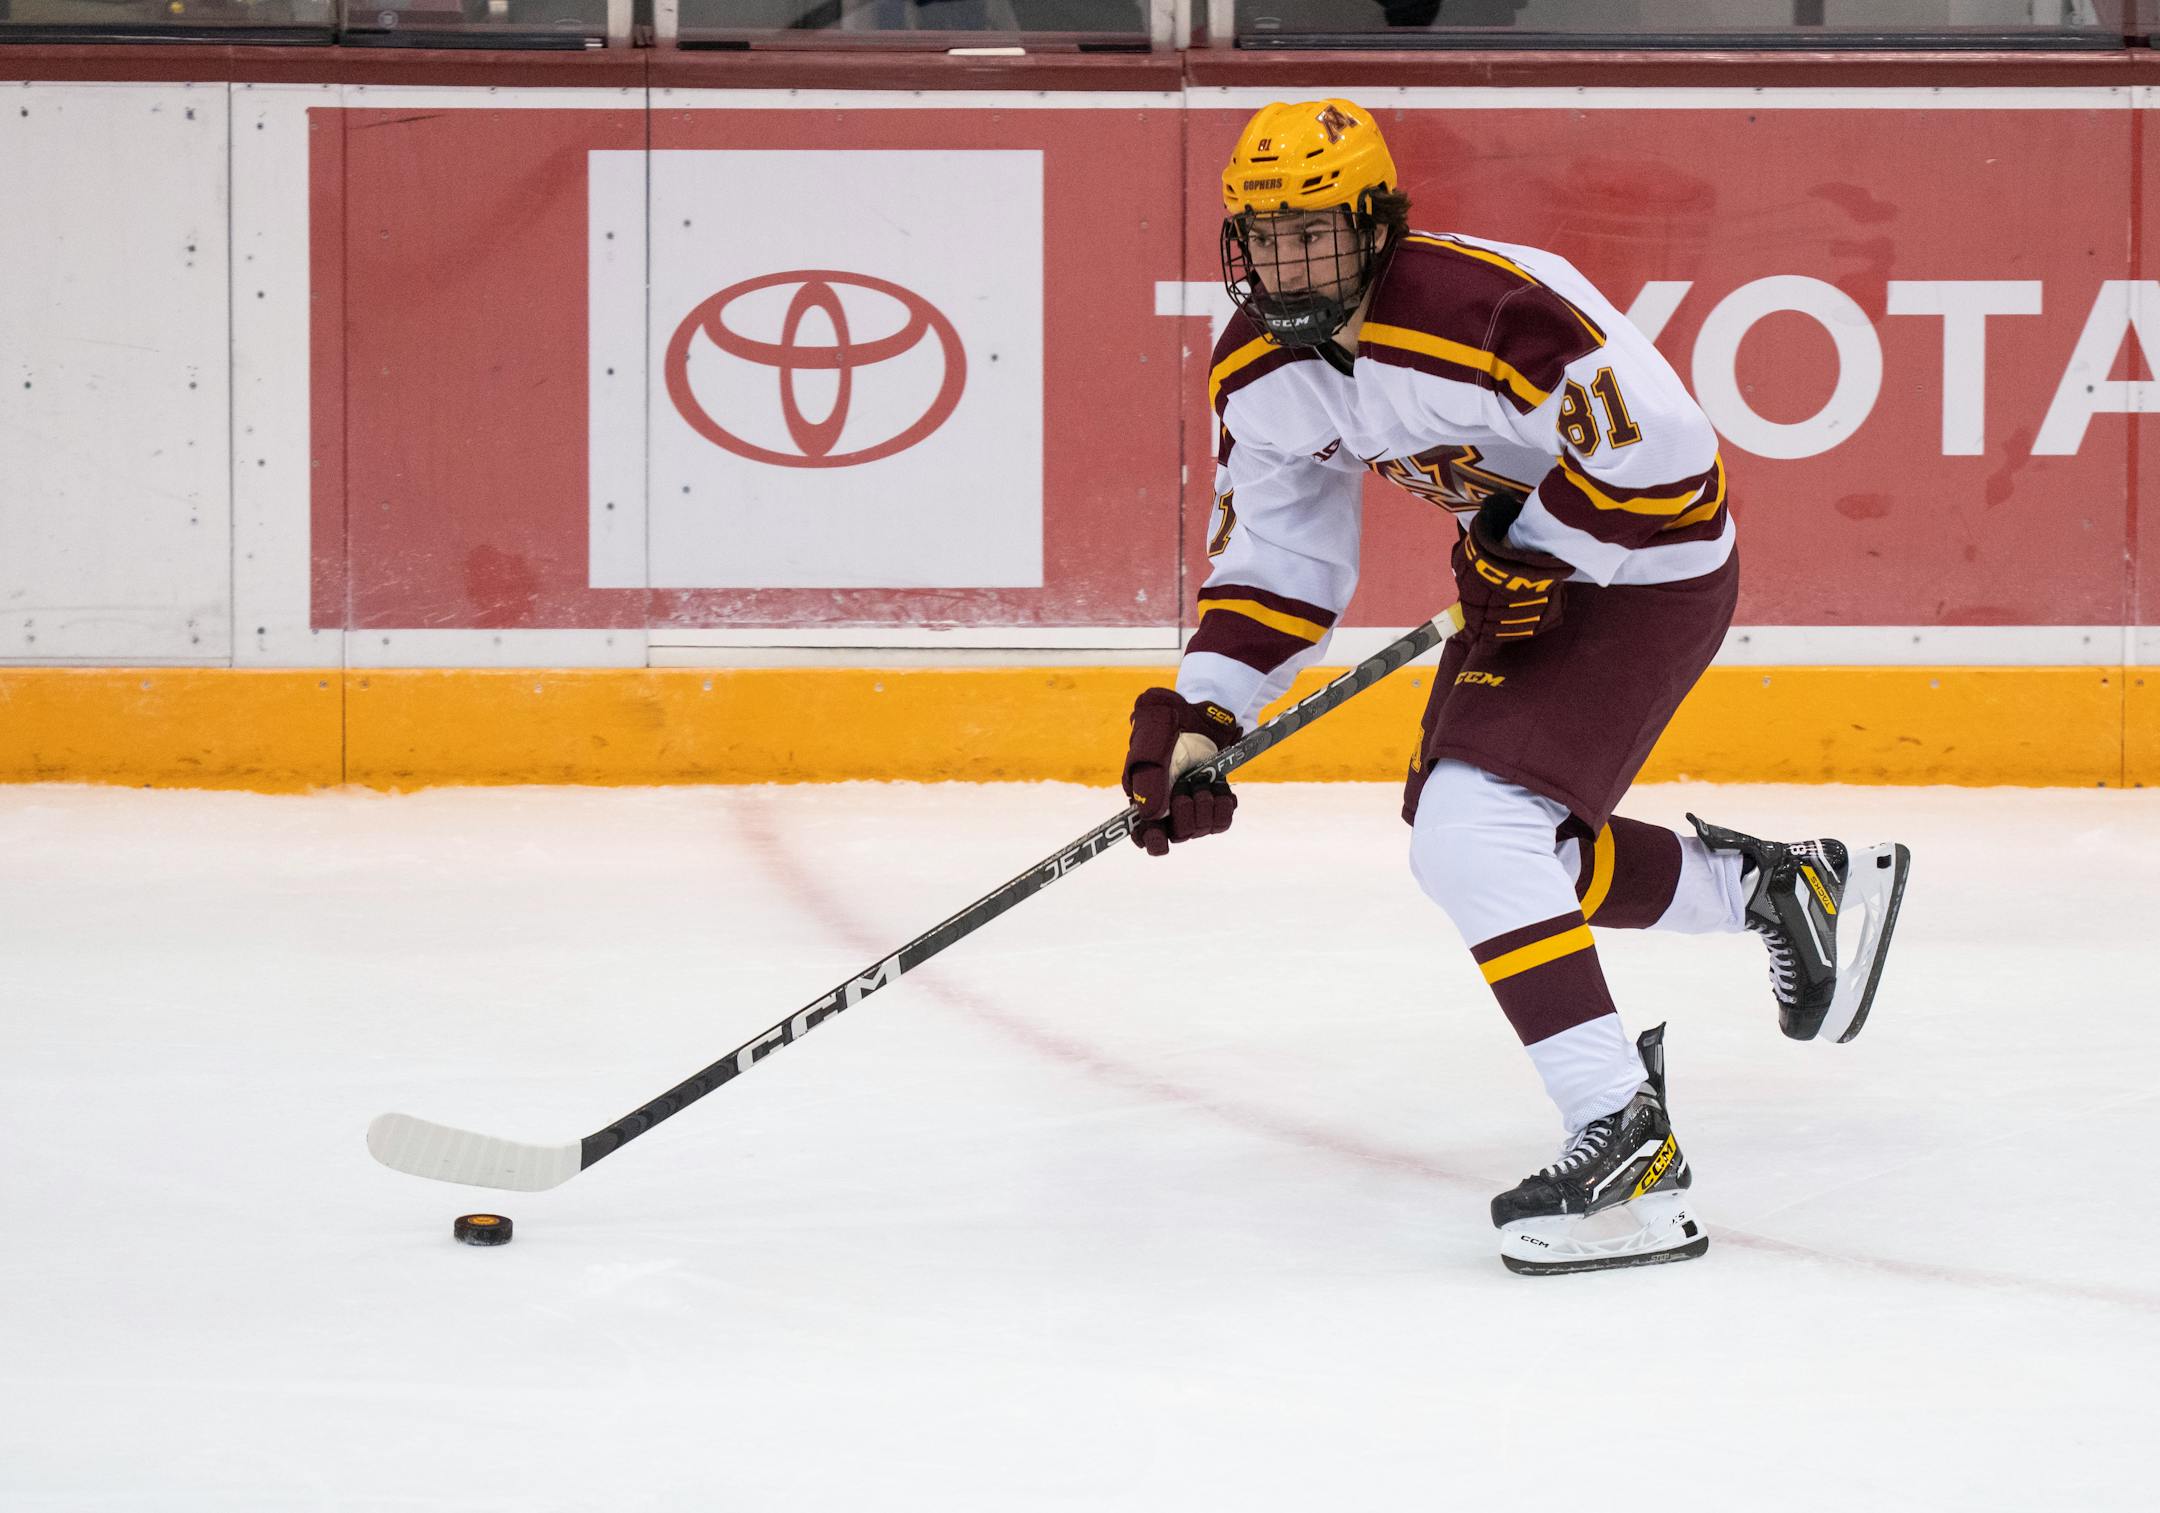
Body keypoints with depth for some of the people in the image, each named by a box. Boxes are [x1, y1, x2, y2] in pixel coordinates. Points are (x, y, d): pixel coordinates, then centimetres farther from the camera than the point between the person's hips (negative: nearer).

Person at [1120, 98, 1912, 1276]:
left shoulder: (1481, 309, -31)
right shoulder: (1258, 371, -5)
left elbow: (1659, 441, -29)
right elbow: (1272, 558, 3)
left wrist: (1532, 556, -23)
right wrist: (1198, 719, -7)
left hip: (1644, 559, -10)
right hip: (1523, 562, 10)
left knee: (1475, 836, -23)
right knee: (1492, 839, 18)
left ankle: (1628, 1147, -24)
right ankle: (1785, 887, 36)